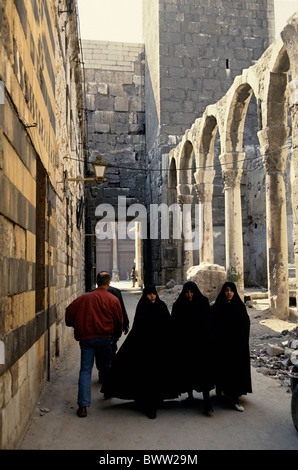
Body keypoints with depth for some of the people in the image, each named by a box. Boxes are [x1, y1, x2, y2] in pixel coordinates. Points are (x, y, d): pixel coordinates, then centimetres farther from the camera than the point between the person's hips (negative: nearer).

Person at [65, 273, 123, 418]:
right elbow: (118, 321, 4)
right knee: (107, 366, 21)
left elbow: (70, 310, 7)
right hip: (104, 337, -1)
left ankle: (83, 405, -6)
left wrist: (77, 328, 22)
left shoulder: (84, 298, 7)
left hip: (85, 338, 1)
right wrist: (115, 336, 20)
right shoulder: (113, 300, 1)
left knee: (85, 370, 1)